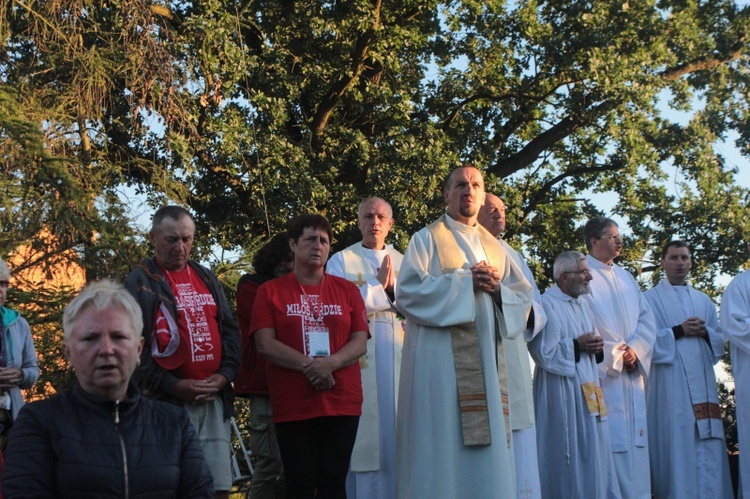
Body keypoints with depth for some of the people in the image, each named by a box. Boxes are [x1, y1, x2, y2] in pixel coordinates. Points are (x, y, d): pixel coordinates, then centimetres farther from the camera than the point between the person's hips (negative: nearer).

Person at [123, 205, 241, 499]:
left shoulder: (207, 278, 16)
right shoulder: (139, 283, -1)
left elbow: (230, 330, 15)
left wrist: (225, 374, -2)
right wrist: (173, 386, -15)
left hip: (215, 399, 5)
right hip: (168, 402, -5)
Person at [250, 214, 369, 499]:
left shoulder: (347, 290, 10)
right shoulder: (271, 291, 5)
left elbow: (360, 342, 3)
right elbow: (265, 344, -5)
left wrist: (330, 363, -16)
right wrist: (308, 365, -16)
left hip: (343, 403, 2)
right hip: (293, 405, -1)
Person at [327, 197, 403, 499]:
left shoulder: (403, 263, 16)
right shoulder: (341, 261, 6)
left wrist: (392, 288, -9)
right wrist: (380, 289, -5)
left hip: (398, 360, 3)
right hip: (359, 359, -3)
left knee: (397, 430, 1)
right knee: (365, 432, -6)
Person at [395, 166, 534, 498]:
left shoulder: (494, 246, 19)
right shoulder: (427, 238, 4)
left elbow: (523, 298, 15)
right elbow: (408, 291, -9)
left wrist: (498, 289, -7)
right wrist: (464, 281, -13)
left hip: (486, 358, 5)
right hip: (441, 359, -5)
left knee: (487, 443, 4)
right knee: (444, 443, -7)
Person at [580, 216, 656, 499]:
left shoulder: (625, 277, 19)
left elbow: (646, 319, 12)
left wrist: (635, 349, -6)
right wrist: (616, 354, -9)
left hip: (632, 375, 7)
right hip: (601, 374, -7)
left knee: (635, 442, 5)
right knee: (609, 442, -9)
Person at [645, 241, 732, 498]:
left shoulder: (703, 300, 20)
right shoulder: (651, 298, 5)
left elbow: (719, 340, 17)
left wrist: (705, 331, -4)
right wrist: (679, 331, -13)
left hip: (702, 381, 4)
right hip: (670, 382, -4)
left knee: (708, 446, 0)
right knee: (676, 442, -7)